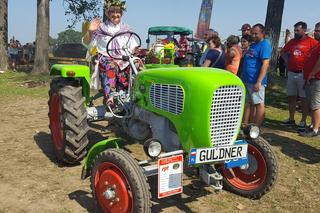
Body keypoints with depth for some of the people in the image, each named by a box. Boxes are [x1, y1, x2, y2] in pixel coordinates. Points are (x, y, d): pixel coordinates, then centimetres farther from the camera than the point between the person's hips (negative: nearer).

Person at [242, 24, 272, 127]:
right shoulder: (253, 45, 17)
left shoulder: (264, 44, -10)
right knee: (247, 103, 14)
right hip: (246, 80, 9)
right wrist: (243, 77, 19)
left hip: (255, 81, -9)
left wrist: (259, 82, -25)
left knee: (259, 104, -1)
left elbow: (265, 64, -19)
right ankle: (245, 125, 24)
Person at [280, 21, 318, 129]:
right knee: (291, 97, 11)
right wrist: (287, 61, 10)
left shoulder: (311, 41, -8)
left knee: (304, 98, 1)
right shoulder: (292, 41, 10)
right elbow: (282, 52, 24)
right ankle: (291, 119, 21)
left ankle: (303, 121, 9)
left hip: (303, 74, -6)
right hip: (291, 73, 6)